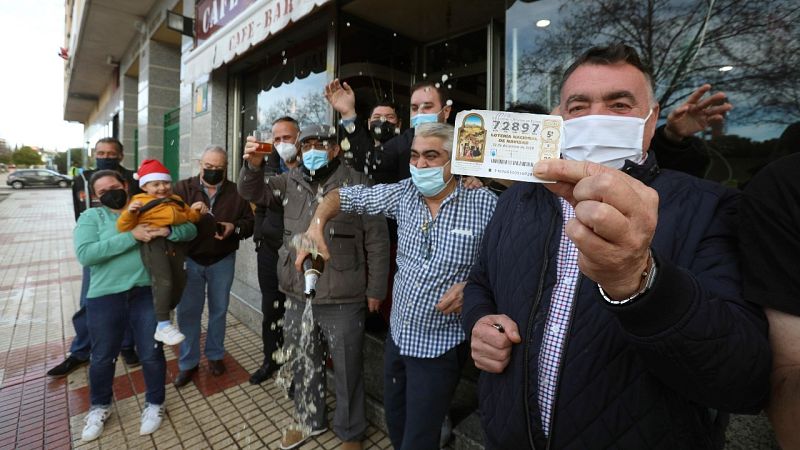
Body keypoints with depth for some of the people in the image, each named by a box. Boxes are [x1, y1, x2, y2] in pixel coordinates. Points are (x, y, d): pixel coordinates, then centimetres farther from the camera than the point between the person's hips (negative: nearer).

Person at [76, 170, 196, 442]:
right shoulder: (91, 217, 1)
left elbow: (190, 230, -2)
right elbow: (84, 254, -15)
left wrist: (167, 231, -23)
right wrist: (131, 237, -22)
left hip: (147, 293, 0)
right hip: (105, 297, 0)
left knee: (152, 353, 9)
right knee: (102, 357, 16)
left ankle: (155, 403, 32)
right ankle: (100, 406, 43)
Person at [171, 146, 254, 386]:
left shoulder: (236, 192, 0)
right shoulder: (183, 188, -1)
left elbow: (249, 222, 1)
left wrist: (234, 228, -19)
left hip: (222, 261, 1)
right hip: (190, 260, 0)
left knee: (218, 310, 13)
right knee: (188, 311, 7)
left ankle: (215, 355, 31)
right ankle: (188, 362, 23)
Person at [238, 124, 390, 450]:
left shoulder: (357, 185, -10)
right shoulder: (291, 181, 6)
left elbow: (377, 241, -8)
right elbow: (253, 193, 11)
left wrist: (375, 290, -6)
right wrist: (254, 165, -11)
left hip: (343, 300, -5)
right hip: (298, 296, 5)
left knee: (347, 369, 13)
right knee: (303, 363, 23)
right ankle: (310, 420, 48)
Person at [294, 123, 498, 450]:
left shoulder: (484, 204, -15)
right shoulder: (403, 194, -4)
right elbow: (342, 196, 1)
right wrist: (316, 226, -16)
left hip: (441, 343, -4)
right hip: (398, 334, 5)